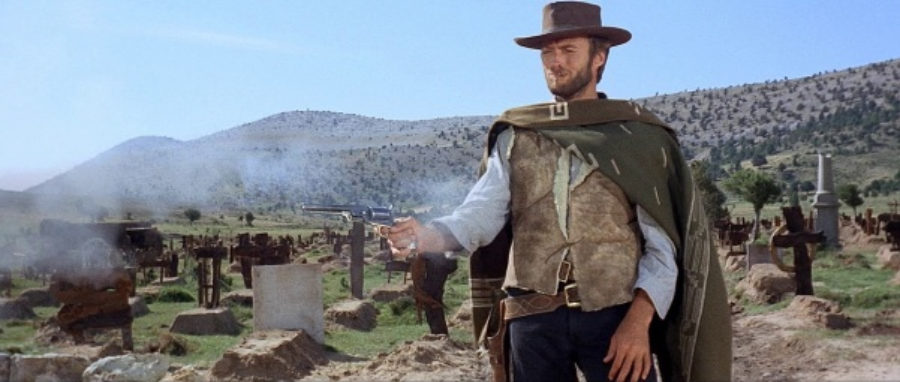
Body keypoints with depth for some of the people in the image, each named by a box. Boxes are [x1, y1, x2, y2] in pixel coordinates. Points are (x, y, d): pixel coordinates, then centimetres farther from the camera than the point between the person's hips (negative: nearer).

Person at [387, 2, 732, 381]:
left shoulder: (637, 135, 4)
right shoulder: (515, 137, 11)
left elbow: (663, 243, -2)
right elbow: (481, 213, -2)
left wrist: (638, 321, -14)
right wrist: (426, 236, -22)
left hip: (616, 315, -2)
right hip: (533, 319, 2)